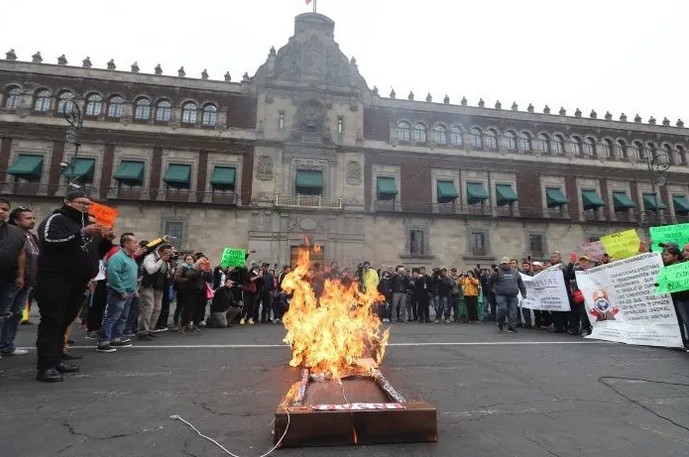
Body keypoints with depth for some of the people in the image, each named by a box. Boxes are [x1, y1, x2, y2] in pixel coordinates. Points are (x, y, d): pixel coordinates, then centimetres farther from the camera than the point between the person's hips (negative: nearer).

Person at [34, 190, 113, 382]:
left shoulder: (87, 224, 20)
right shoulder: (55, 219, -2)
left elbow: (97, 252, 22)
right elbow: (49, 241, -21)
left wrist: (107, 240, 2)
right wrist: (82, 233, -27)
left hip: (78, 282, 7)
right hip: (55, 280, -7)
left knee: (64, 322, 11)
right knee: (51, 321, -8)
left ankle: (56, 359, 19)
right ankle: (46, 366, -7)